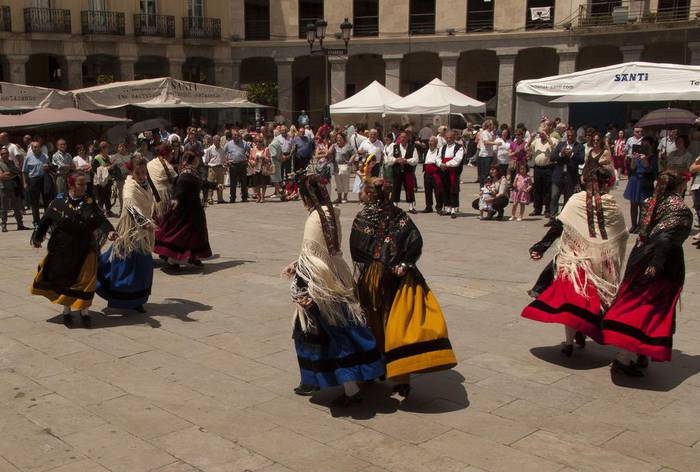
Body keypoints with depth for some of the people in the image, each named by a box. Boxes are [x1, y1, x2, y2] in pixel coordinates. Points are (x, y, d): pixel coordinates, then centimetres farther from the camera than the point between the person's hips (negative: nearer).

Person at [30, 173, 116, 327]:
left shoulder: (89, 203, -2)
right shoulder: (59, 202, -5)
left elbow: (101, 219, -11)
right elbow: (46, 219, 3)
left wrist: (109, 230, -29)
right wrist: (38, 237, 7)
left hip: (84, 249, 1)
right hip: (62, 249, 0)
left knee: (84, 280, 1)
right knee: (63, 278, 7)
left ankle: (84, 310, 17)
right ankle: (66, 309, 25)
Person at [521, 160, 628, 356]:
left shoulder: (576, 201, -4)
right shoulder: (612, 205, 0)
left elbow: (557, 227, -7)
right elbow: (622, 235, 8)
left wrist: (539, 248, -2)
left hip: (577, 259, -2)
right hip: (602, 263, 2)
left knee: (570, 299, 3)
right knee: (593, 298, 18)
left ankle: (569, 342, 1)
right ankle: (582, 333, 21)